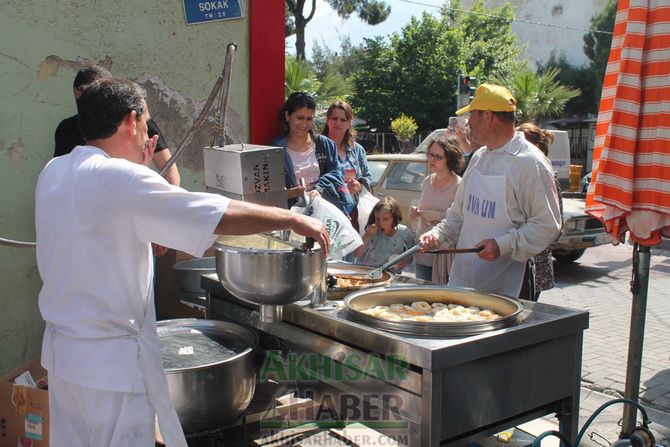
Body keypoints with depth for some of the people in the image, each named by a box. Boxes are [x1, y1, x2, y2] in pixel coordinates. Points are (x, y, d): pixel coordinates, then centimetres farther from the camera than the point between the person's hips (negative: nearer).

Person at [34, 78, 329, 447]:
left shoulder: (52, 172, 3)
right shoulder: (119, 179, -23)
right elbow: (224, 217, -24)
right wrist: (293, 219, -12)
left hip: (60, 344, 9)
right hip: (111, 359, -9)